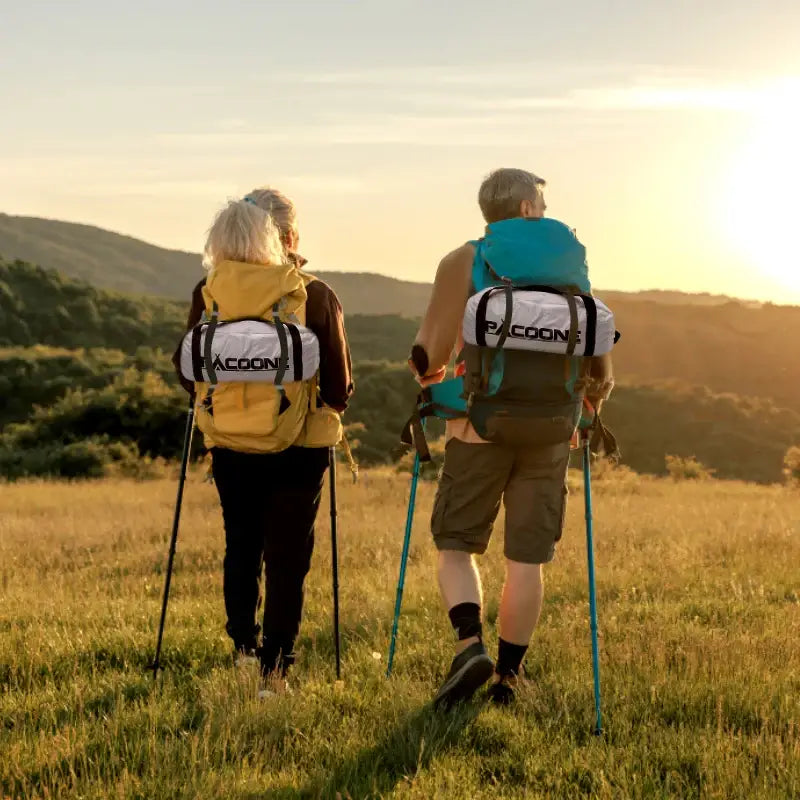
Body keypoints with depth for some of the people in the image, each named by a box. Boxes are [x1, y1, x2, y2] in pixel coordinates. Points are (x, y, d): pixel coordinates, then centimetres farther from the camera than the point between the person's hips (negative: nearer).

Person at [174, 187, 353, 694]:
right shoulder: (314, 296, -11)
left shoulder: (209, 293, -6)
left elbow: (187, 374, 2)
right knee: (288, 557, 6)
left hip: (229, 445, 2)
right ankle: (275, 667, 4)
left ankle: (242, 644, 21)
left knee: (241, 547, 22)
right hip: (298, 447, -2)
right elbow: (339, 387, -8)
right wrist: (332, 404, 15)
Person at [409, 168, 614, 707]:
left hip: (479, 429, -2)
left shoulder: (464, 262, -1)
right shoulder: (570, 265, 6)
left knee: (455, 546, 9)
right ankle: (508, 676, 12)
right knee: (527, 560, 8)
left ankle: (470, 645, -13)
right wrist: (595, 395, 27)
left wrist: (429, 373, 14)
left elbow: (431, 353, -9)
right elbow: (598, 352, 6)